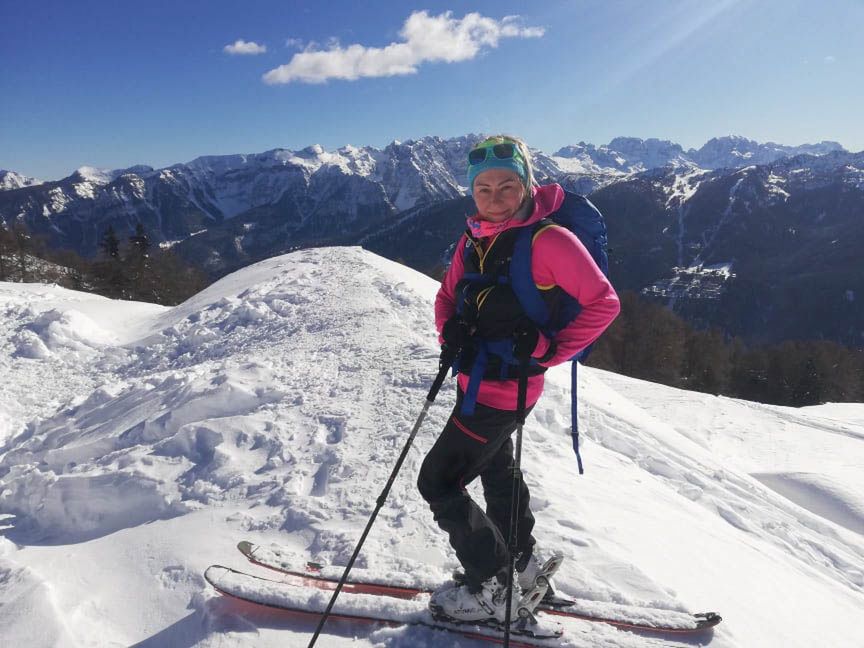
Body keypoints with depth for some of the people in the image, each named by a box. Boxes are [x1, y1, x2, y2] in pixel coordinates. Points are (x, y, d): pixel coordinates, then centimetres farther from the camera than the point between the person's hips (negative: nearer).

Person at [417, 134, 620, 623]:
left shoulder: (548, 240, -19)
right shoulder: (475, 238, 3)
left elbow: (603, 303, -17)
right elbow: (448, 295, 13)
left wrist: (547, 352, -21)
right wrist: (451, 330, -8)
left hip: (505, 389, -9)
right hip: (476, 380, 9)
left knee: (439, 482, 0)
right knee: (495, 469, 26)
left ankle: (492, 590, 19)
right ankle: (522, 562, 50)